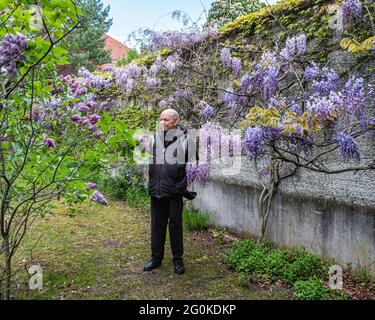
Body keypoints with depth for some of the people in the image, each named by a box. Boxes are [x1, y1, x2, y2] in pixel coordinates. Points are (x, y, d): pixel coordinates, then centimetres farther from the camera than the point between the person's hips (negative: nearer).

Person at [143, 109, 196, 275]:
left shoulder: (184, 139, -6)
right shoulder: (155, 138, 5)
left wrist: (189, 189, -3)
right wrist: (151, 183, 9)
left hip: (175, 191, -4)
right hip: (157, 190, 4)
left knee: (175, 225, 6)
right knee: (157, 224, 12)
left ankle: (178, 259, 21)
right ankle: (156, 257, 26)